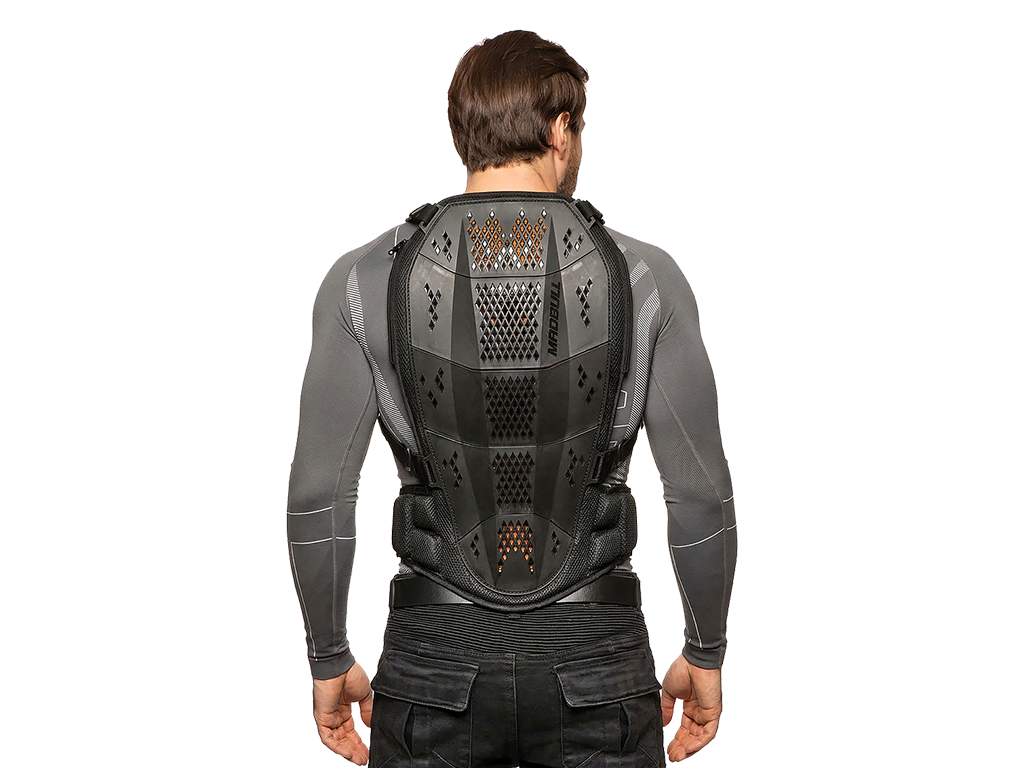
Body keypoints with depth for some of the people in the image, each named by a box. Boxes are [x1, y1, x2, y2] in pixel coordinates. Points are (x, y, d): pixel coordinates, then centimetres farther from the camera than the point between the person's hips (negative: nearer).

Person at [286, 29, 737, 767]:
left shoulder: (365, 279, -3)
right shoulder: (645, 277, -5)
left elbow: (317, 496, -4)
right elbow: (702, 495, -4)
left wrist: (330, 661, 9)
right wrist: (706, 655, 10)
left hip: (436, 657, 1)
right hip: (595, 650, 0)